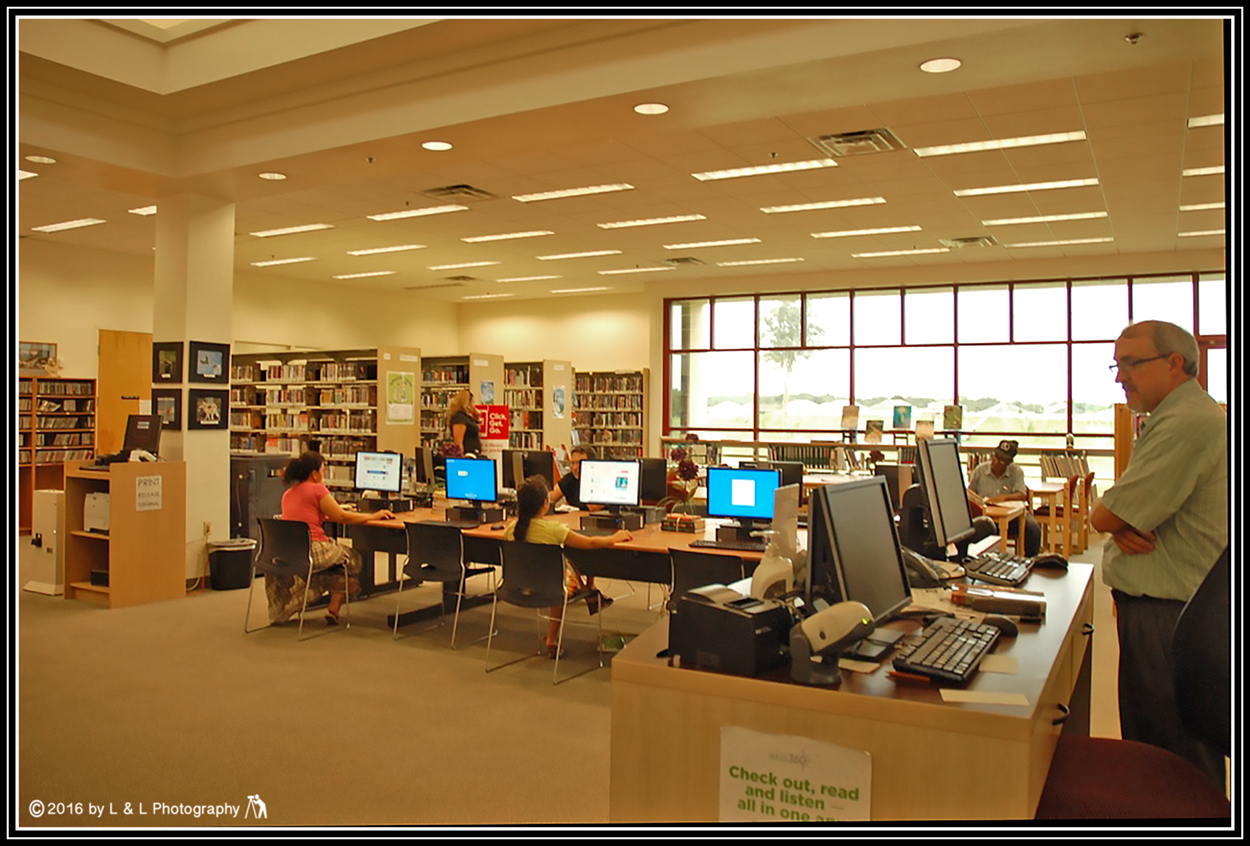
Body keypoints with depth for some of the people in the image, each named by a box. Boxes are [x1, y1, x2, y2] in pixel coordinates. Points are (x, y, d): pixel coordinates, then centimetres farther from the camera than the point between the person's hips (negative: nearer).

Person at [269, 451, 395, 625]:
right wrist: (373, 516, 2)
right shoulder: (317, 489, -7)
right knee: (352, 558, 17)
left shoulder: (287, 493, 15)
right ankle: (333, 609, 13)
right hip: (311, 551, -7)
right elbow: (341, 516, -8)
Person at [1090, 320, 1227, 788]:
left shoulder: (1188, 424, -20)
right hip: (1159, 607, 11)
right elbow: (1118, 518, 17)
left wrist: (1112, 517, 1)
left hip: (1169, 617, -11)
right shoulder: (1176, 419, 16)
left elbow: (1104, 517, -21)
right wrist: (1125, 524, -6)